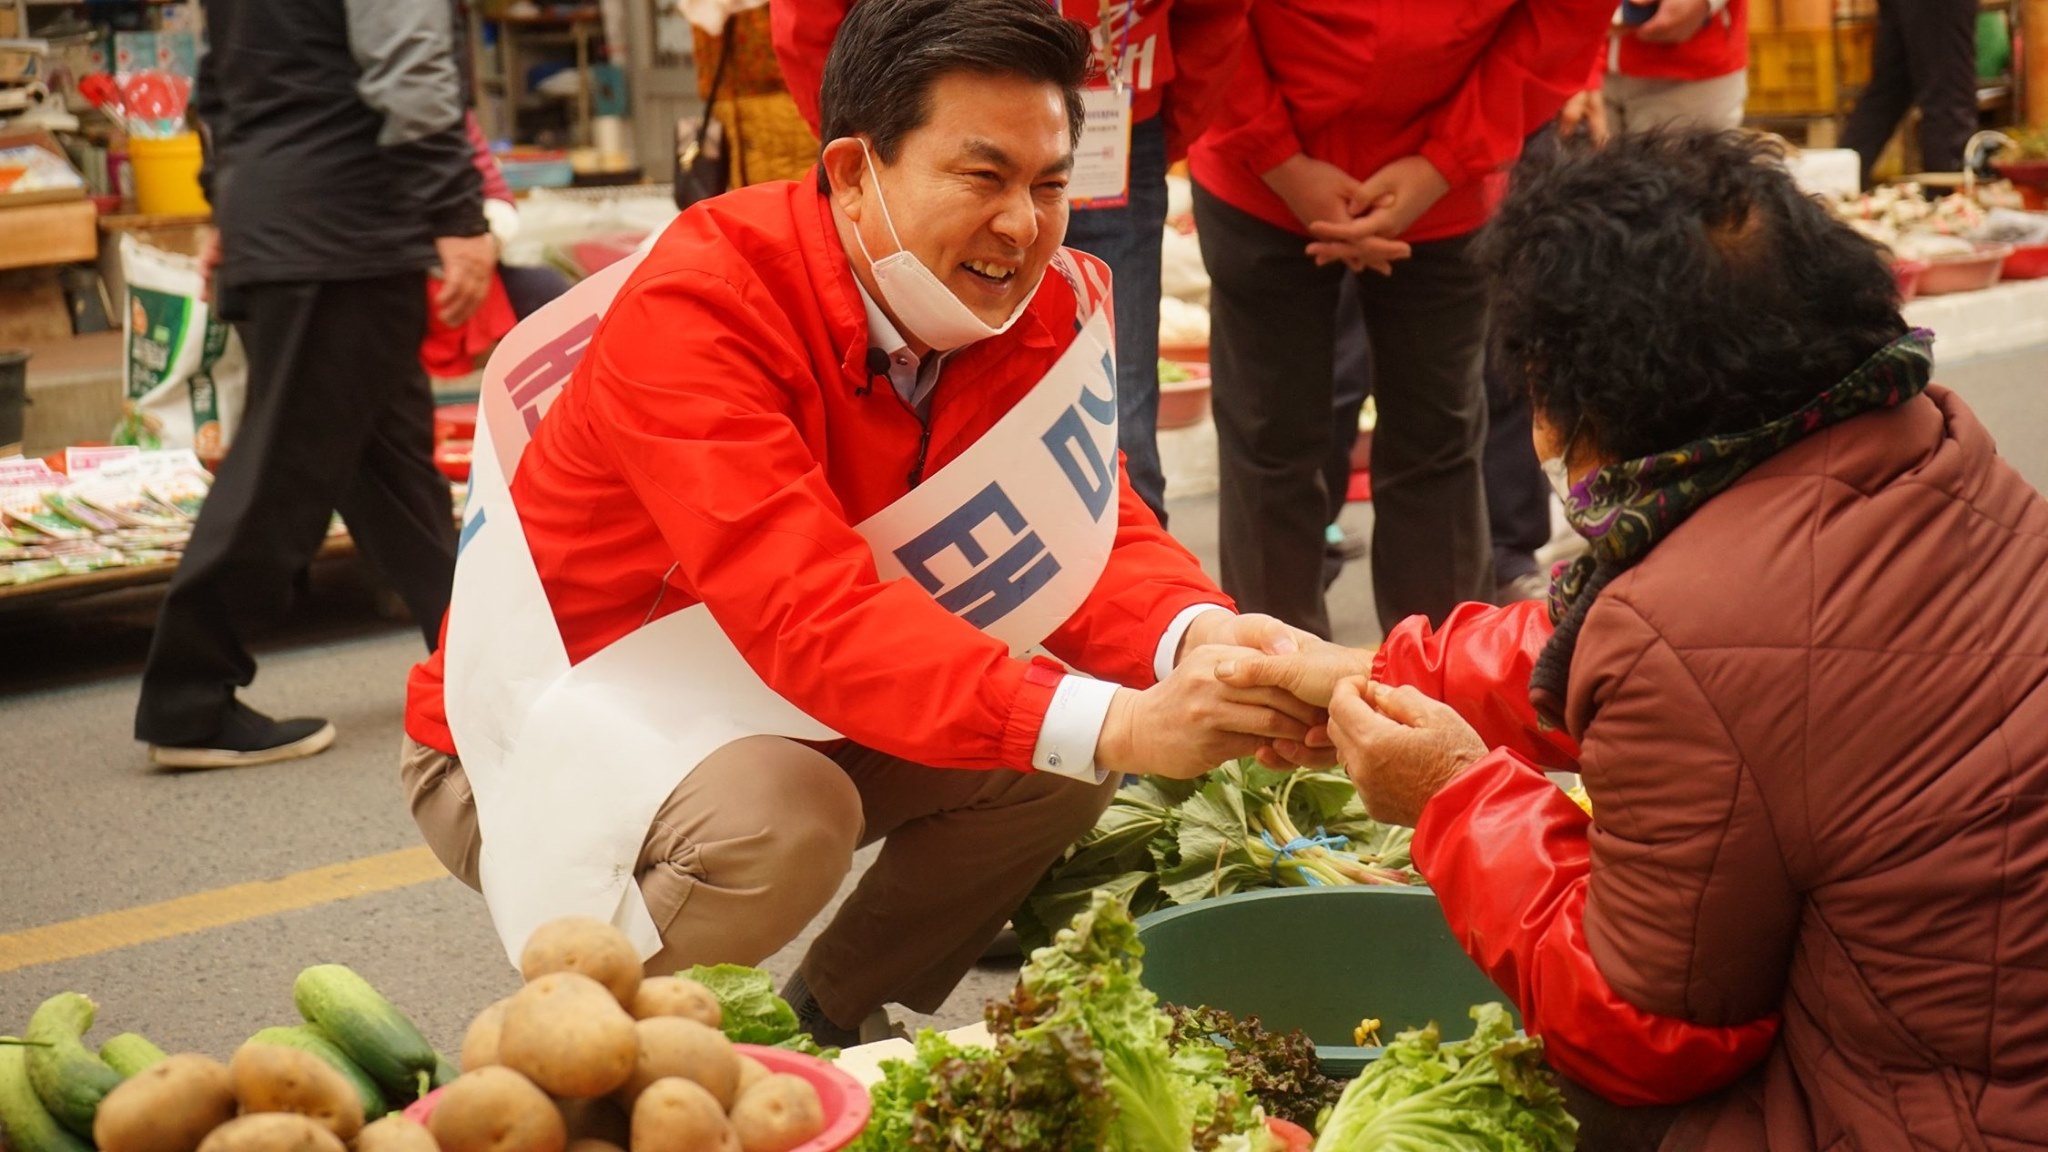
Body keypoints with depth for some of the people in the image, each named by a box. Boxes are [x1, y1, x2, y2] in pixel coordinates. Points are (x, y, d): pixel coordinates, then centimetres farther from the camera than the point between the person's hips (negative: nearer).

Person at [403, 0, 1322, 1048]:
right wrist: (1110, 724, -51)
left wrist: (1196, 636, -39)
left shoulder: (1046, 297, -10)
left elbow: (1084, 540, -15)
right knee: (780, 820, -34)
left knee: (1068, 746, -8)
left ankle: (836, 1020, 13)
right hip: (543, 737, -7)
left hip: (779, 721, 7)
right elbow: (812, 615, -41)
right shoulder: (695, 309, -31)